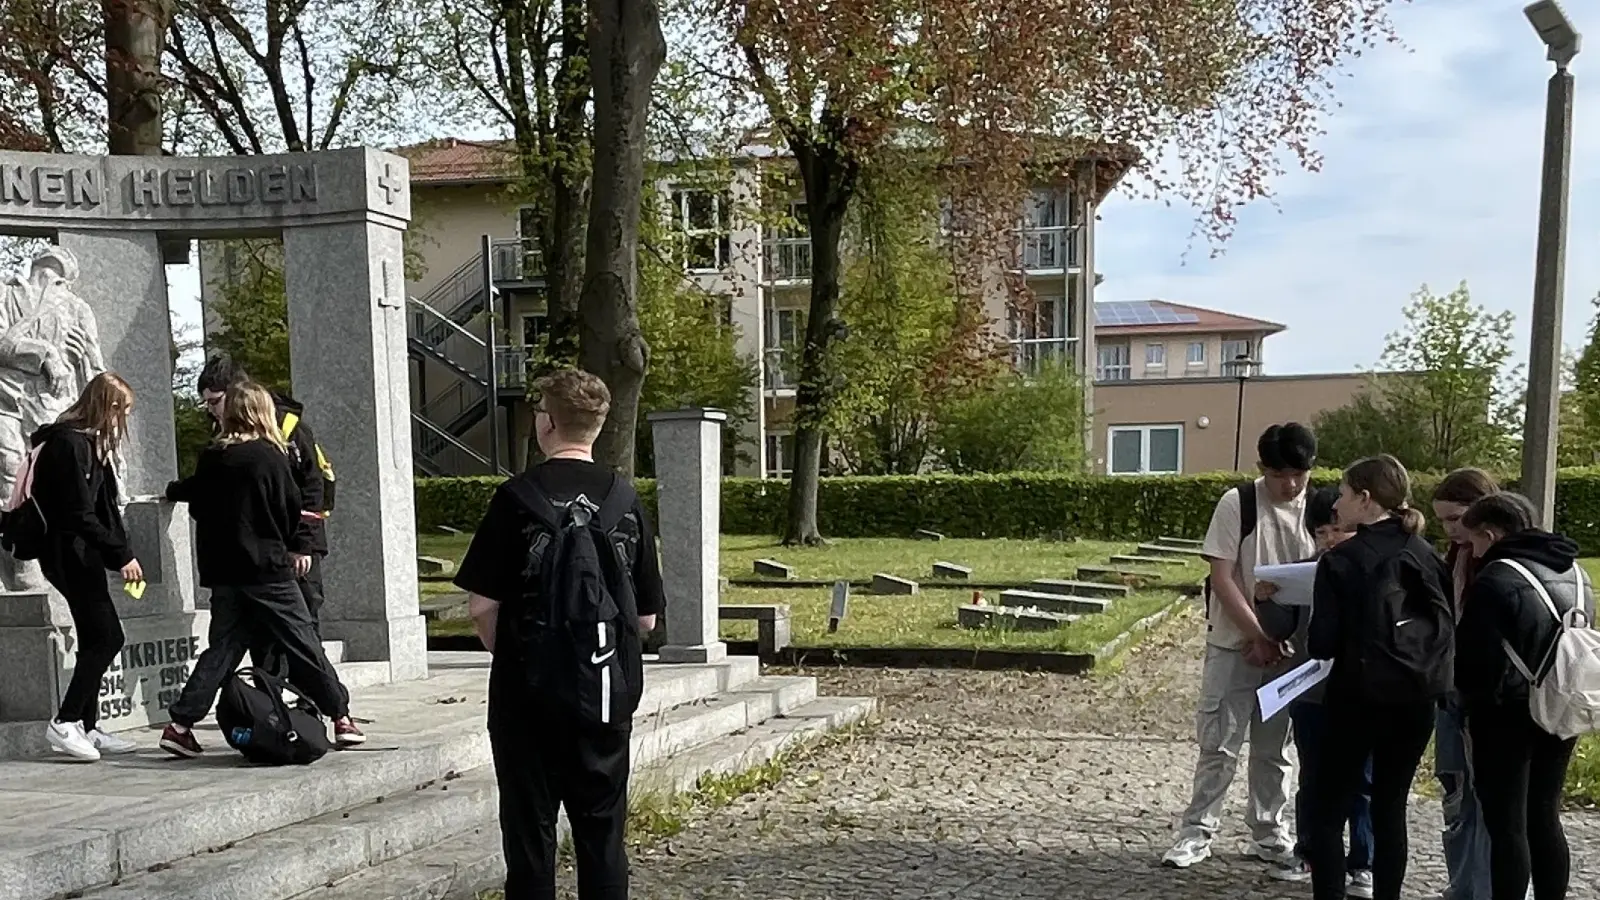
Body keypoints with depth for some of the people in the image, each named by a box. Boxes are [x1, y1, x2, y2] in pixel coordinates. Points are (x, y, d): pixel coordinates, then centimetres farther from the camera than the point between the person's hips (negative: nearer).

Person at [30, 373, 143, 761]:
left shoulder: (88, 441, 15)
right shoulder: (69, 443, -15)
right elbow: (80, 515, -19)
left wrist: (120, 554, 6)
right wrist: (121, 555, -16)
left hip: (81, 553, 10)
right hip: (69, 552, -10)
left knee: (96, 640, 10)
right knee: (107, 637, -8)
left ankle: (87, 727, 16)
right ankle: (64, 723, -1)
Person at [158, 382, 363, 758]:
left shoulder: (210, 458, 4)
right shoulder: (270, 456, -9)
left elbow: (198, 502, 19)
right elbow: (290, 508, -6)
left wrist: (173, 491, 41)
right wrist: (298, 547, 9)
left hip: (224, 572, 5)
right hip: (268, 569, -5)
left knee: (223, 648, 12)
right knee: (303, 644, 3)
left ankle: (181, 724, 6)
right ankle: (341, 717, 9)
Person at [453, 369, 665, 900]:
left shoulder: (518, 497, -9)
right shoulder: (626, 501, 1)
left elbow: (482, 605, -9)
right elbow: (647, 617, 4)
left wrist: (506, 652, 10)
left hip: (528, 691, -3)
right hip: (607, 694, 3)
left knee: (530, 829, 9)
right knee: (602, 830, 12)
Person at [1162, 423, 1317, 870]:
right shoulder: (1237, 504, -9)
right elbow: (1222, 578, -11)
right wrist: (1258, 634, -15)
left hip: (1288, 648, 3)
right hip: (1233, 644, -3)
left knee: (1273, 747, 13)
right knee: (1219, 743, 0)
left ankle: (1270, 834, 25)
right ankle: (1197, 831, 10)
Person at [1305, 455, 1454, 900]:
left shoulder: (1341, 560, -12)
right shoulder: (1427, 556, 3)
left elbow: (1322, 644, -15)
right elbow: (1448, 624, 7)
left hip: (1361, 698, -5)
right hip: (1418, 698, 5)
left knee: (1328, 811, 6)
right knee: (1390, 809, 15)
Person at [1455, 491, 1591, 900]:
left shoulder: (1496, 580, -19)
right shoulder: (1575, 573, 8)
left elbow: (1477, 661, -19)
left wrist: (1469, 697, 0)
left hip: (1508, 715, -8)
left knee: (1506, 825, 1)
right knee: (1544, 817, 17)